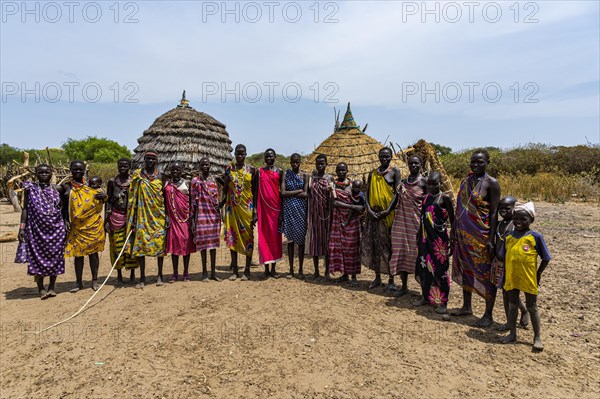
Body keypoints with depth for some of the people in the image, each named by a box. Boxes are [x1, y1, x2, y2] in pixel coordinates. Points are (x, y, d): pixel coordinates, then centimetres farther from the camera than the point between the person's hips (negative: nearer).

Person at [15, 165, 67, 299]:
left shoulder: (57, 189, 6)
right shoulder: (30, 189, 2)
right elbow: (25, 209, 4)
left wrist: (65, 225, 4)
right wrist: (22, 227, -3)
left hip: (56, 228, 1)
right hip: (36, 229, -1)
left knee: (55, 256, 3)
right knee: (38, 256, 1)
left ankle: (52, 287, 15)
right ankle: (41, 288, 11)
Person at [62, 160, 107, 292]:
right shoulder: (66, 186, 2)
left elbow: (101, 198, 9)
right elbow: (64, 206, 4)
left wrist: (104, 196, -14)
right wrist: (66, 221, -6)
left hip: (93, 225, 0)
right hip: (76, 227, 0)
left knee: (93, 252, 7)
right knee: (78, 254, 6)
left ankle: (95, 280, 17)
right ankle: (79, 282, 17)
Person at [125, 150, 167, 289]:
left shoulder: (161, 176, 6)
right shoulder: (137, 174, 4)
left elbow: (165, 197, 6)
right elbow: (132, 196, 3)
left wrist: (167, 215, -1)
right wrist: (132, 217, -2)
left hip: (158, 215, 1)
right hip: (142, 214, 0)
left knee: (160, 242, 4)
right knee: (140, 243, -1)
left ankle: (160, 275, 17)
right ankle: (142, 277, 10)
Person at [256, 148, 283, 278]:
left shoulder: (279, 171, 6)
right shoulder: (260, 171, 8)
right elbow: (256, 191, 8)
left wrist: (281, 211, -2)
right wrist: (255, 209, 0)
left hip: (275, 206, 0)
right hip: (263, 206, 1)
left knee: (275, 236, 3)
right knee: (264, 235, 1)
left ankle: (273, 269, 12)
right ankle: (266, 269, 9)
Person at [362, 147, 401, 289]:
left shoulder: (394, 171, 1)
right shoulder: (373, 173, 12)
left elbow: (397, 193, -6)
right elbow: (367, 193, 8)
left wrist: (387, 211, -14)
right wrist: (369, 209, -7)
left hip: (389, 213, -4)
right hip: (374, 213, 4)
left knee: (389, 244, 2)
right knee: (373, 243, 5)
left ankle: (391, 278, 14)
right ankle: (377, 277, 18)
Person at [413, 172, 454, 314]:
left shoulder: (445, 198, -6)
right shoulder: (426, 197, 11)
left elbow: (452, 220, -4)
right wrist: (418, 236, 19)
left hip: (439, 238, -6)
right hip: (425, 238, 6)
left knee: (440, 269, 0)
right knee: (423, 267, 11)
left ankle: (442, 301, 11)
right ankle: (426, 296, 27)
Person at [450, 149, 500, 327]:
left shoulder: (491, 183, -8)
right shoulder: (466, 180, 11)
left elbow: (494, 213, -11)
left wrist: (491, 239, -16)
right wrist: (453, 231, 12)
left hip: (481, 235, -7)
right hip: (463, 234, 7)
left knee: (485, 274, 2)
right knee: (465, 269, 16)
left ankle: (488, 315, 14)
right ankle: (466, 307, 31)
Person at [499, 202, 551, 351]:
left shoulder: (535, 237, -9)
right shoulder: (509, 237, 3)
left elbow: (546, 258, -2)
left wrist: (538, 273, -3)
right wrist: (505, 275, 9)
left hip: (528, 279, -4)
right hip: (511, 278, 4)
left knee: (532, 307, 8)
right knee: (512, 305, 14)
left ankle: (537, 337, 21)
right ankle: (512, 333, 27)